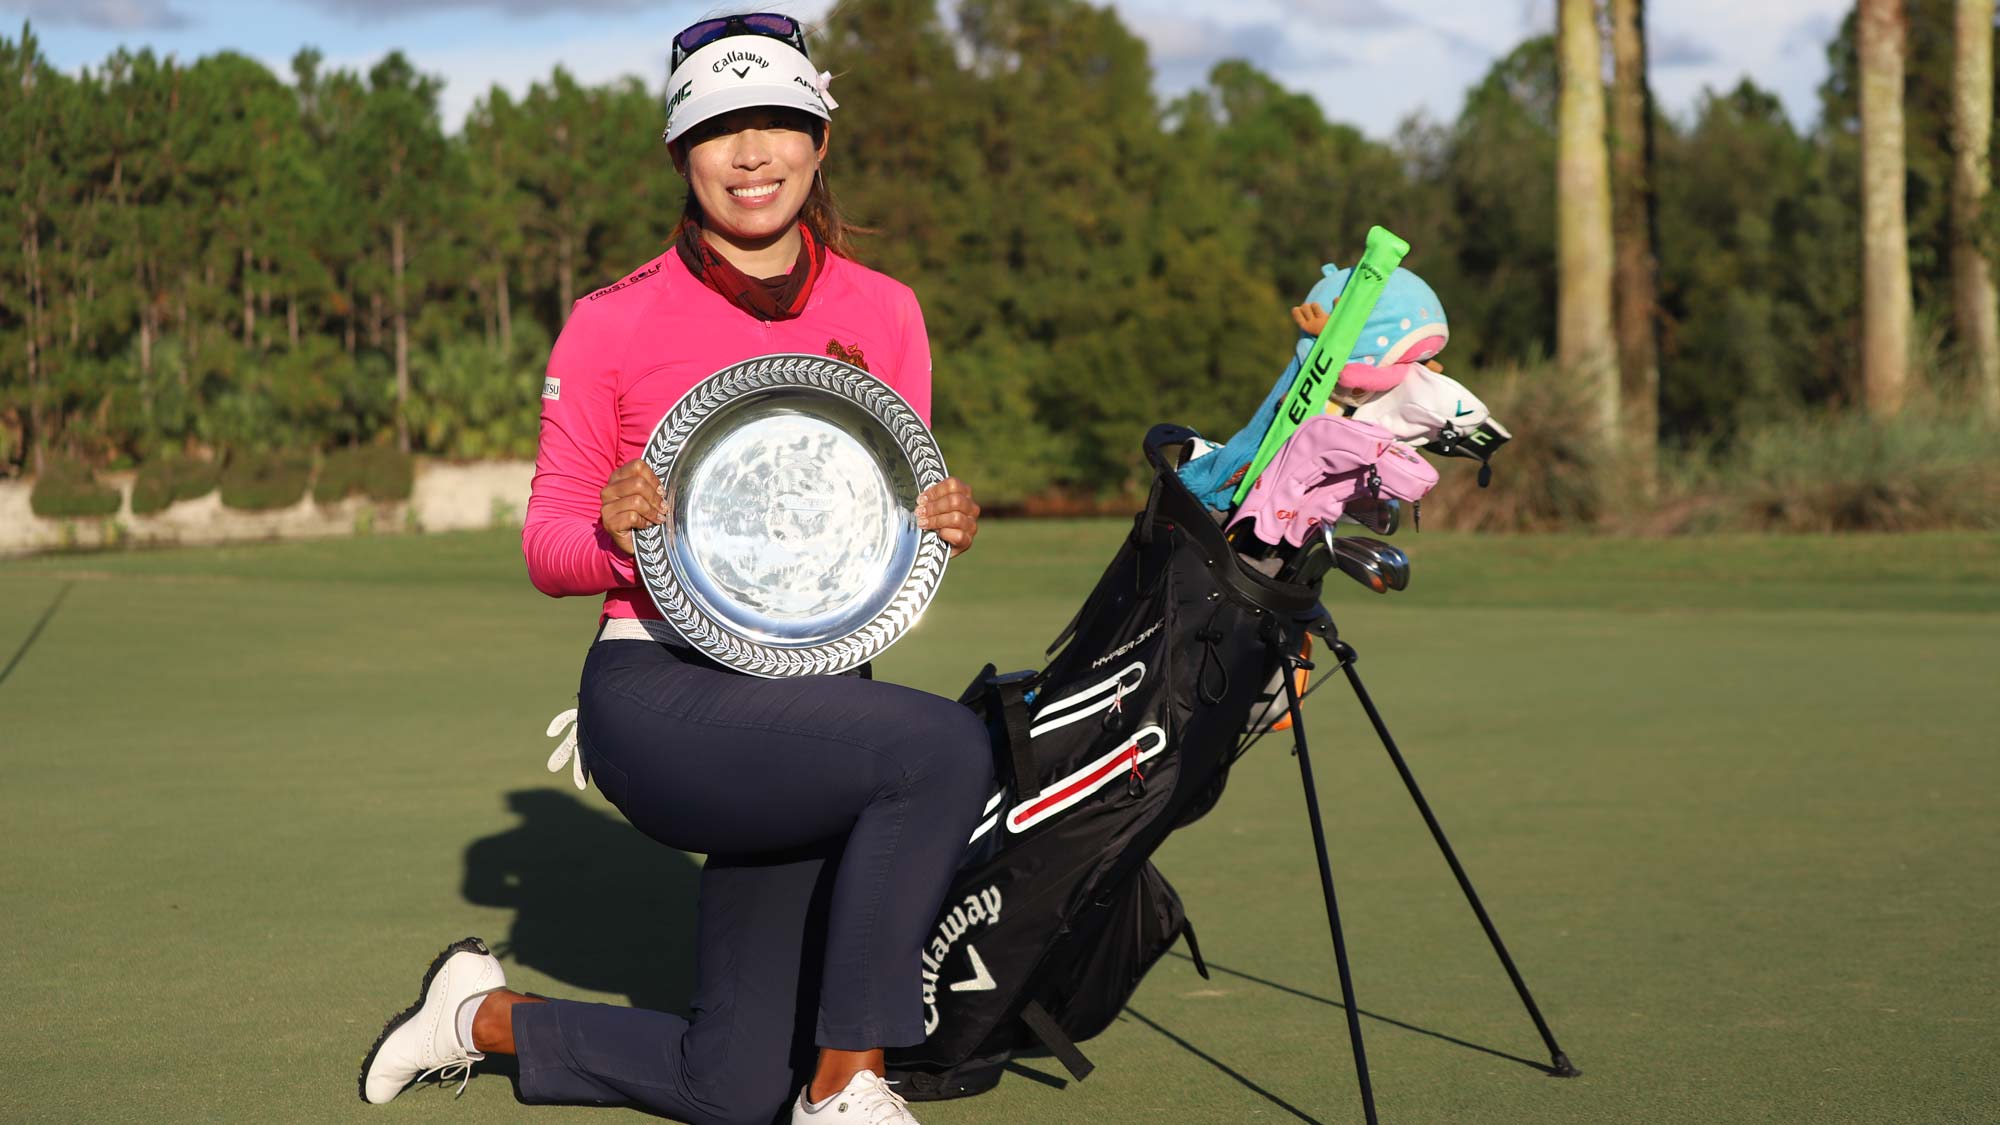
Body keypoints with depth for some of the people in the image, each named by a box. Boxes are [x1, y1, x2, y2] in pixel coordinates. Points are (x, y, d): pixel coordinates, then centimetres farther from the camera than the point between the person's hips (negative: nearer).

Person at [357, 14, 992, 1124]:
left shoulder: (883, 313, 7)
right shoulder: (615, 323, -4)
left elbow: (902, 522, 14)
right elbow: (547, 549, -1)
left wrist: (945, 525, -9)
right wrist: (614, 533, -23)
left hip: (815, 701, 5)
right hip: (661, 696, -5)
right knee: (944, 746, -32)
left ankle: (486, 1018, 35)